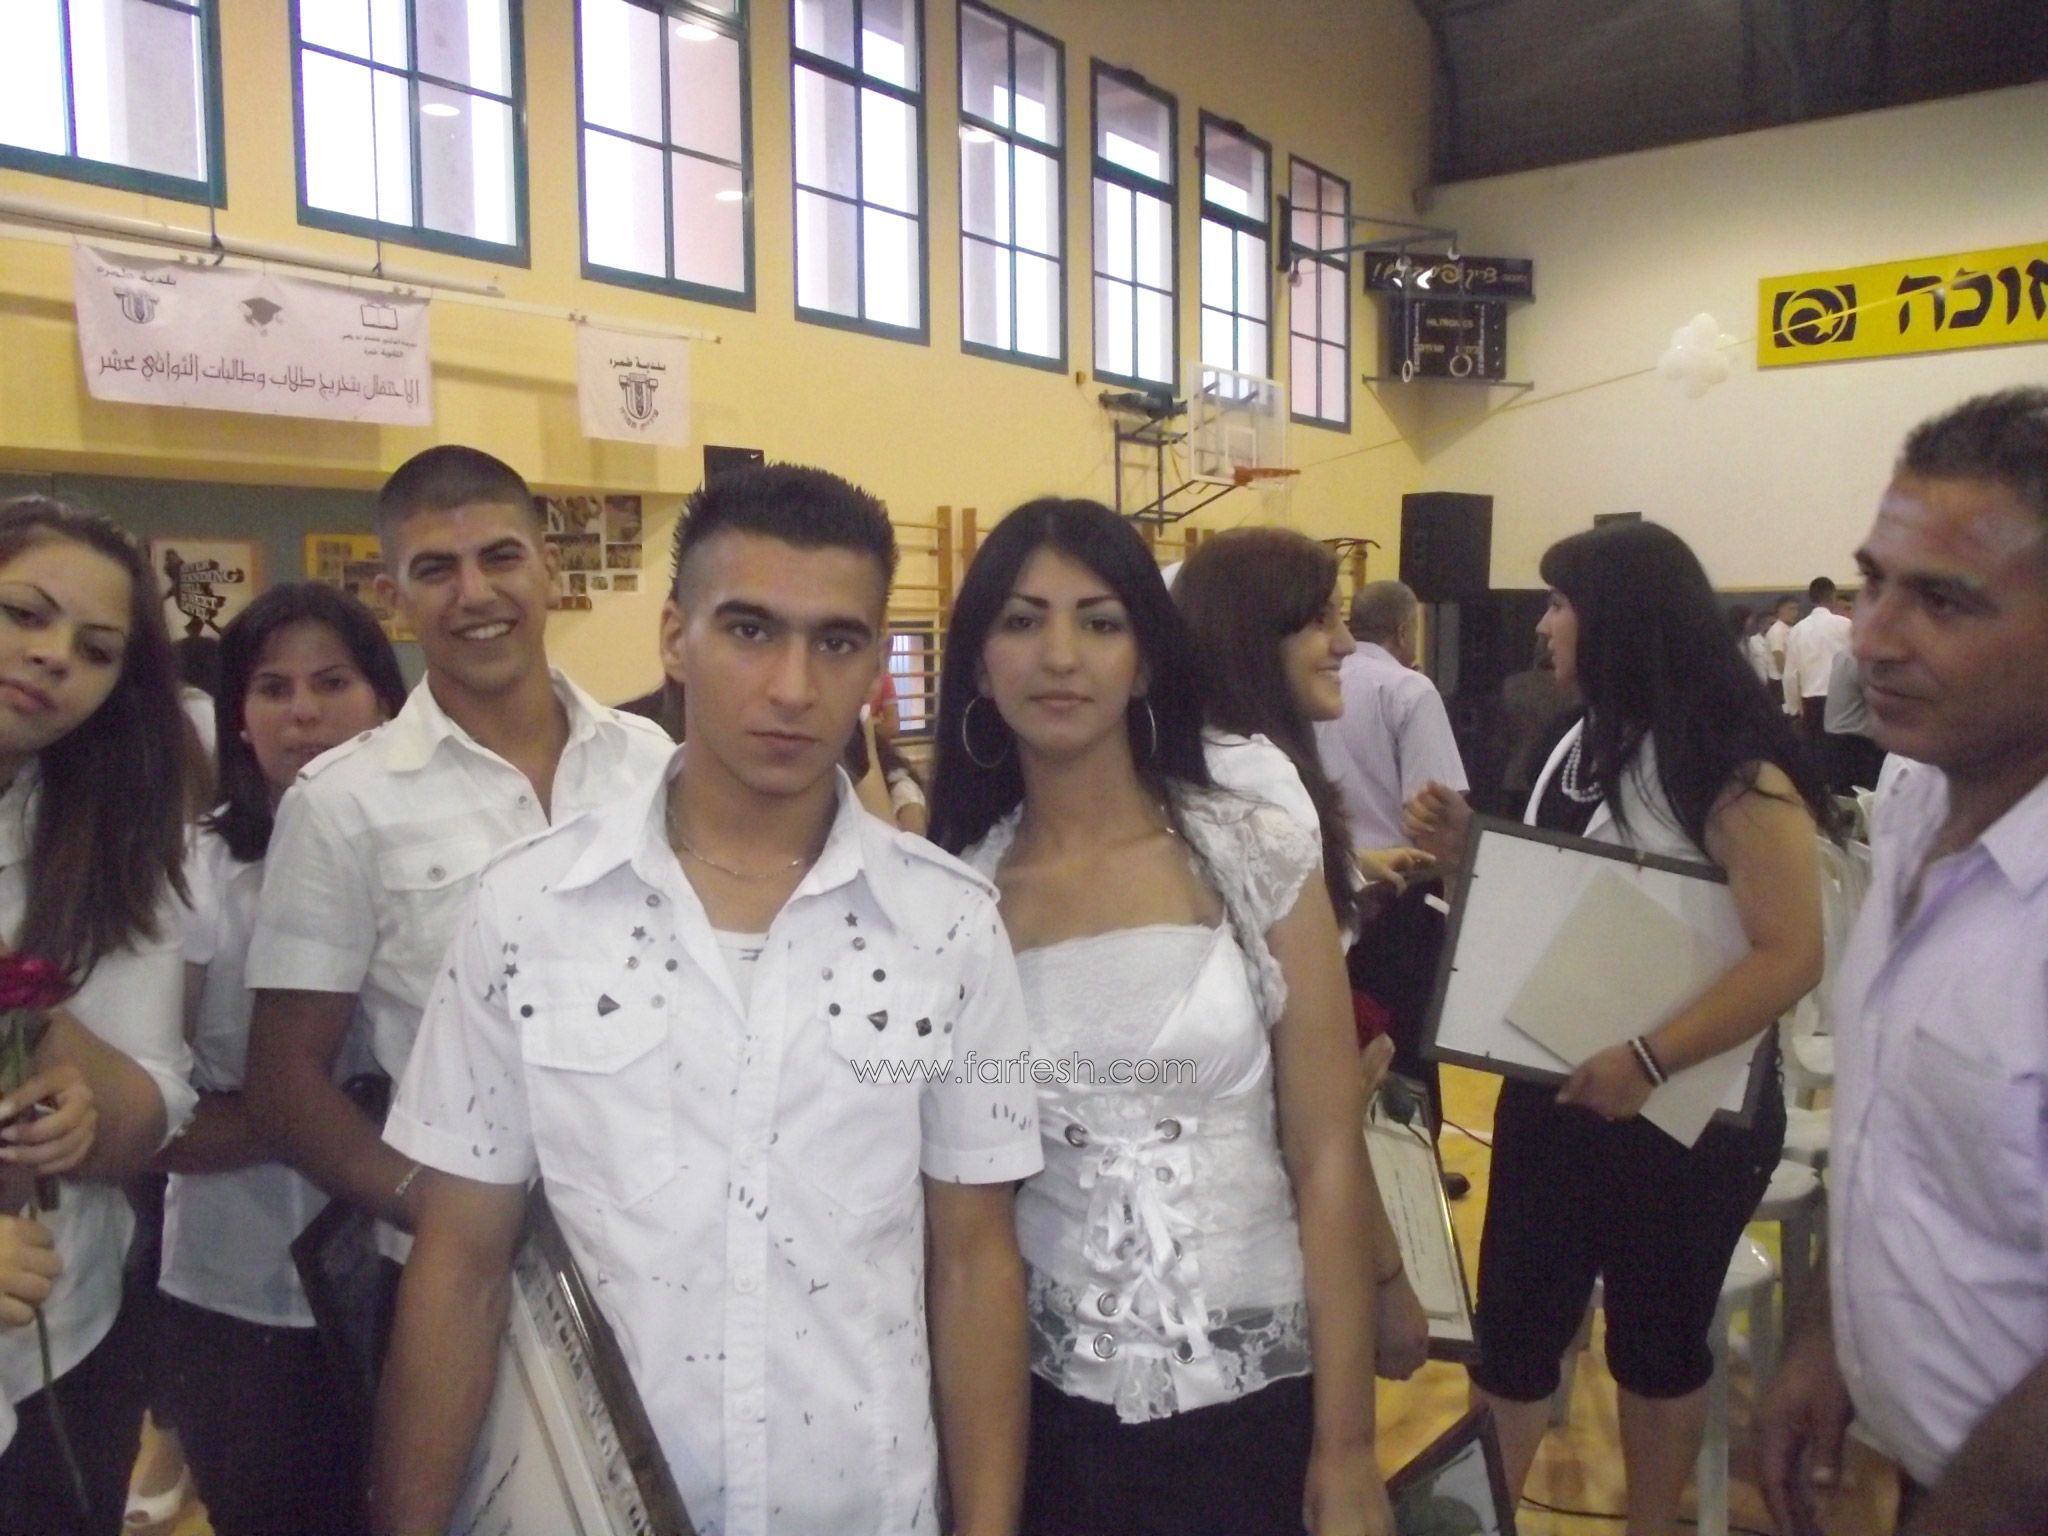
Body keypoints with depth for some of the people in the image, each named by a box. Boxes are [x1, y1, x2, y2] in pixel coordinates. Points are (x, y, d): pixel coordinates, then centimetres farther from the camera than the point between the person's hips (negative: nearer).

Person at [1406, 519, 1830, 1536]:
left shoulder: (1732, 769, -18)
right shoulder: (1581, 743, 6)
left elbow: (1791, 958, -24)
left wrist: (1648, 1061, -28)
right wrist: (1468, 848, -2)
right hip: (1553, 1090, 6)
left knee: (1656, 1338, 14)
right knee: (1512, 1319, 11)